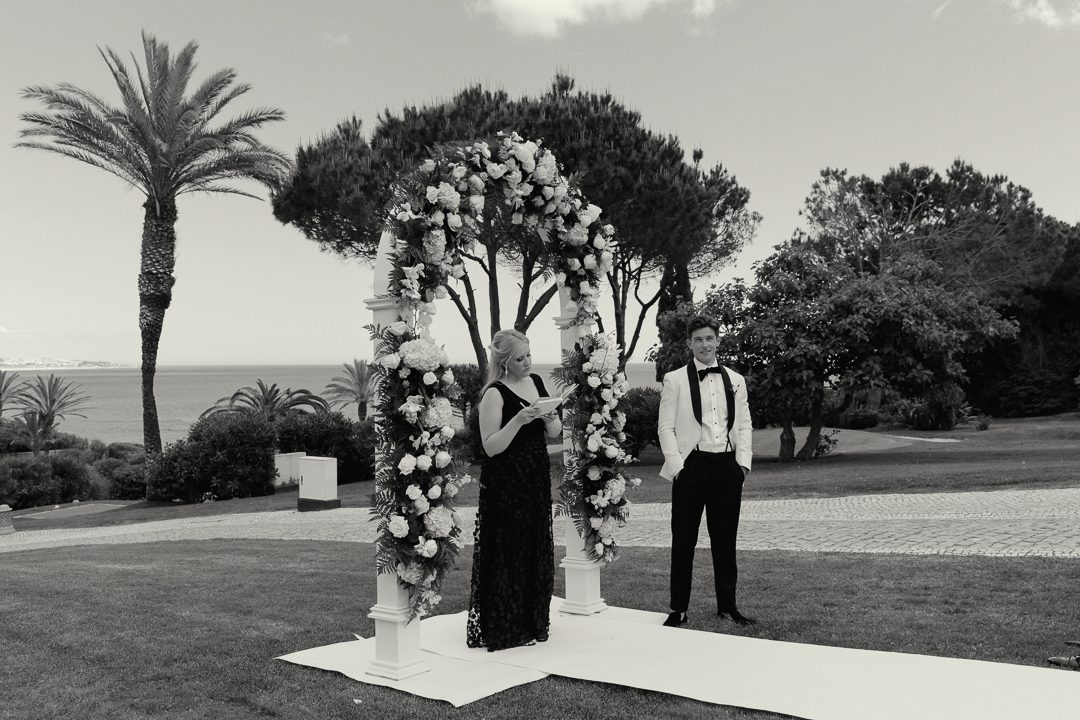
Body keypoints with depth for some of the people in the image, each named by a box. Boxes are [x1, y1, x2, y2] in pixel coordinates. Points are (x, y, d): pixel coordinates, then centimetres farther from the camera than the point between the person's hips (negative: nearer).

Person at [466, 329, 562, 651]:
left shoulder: (536, 382, 9)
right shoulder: (494, 394, -12)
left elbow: (555, 433, 14)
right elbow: (490, 447, -15)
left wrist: (549, 419, -8)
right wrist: (518, 420, -25)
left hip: (537, 479, 7)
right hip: (505, 484, -7)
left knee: (537, 550, 13)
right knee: (507, 554, -1)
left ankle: (531, 622, 27)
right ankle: (502, 628, 13)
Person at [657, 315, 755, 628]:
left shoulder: (735, 380, 12)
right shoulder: (674, 380, 1)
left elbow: (744, 424, 13)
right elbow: (665, 426, -2)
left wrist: (743, 460, 1)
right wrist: (676, 464, -10)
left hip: (727, 467, 3)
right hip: (691, 466, -3)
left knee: (725, 539, 10)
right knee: (683, 541, 3)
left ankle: (727, 605, 22)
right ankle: (678, 609, 13)